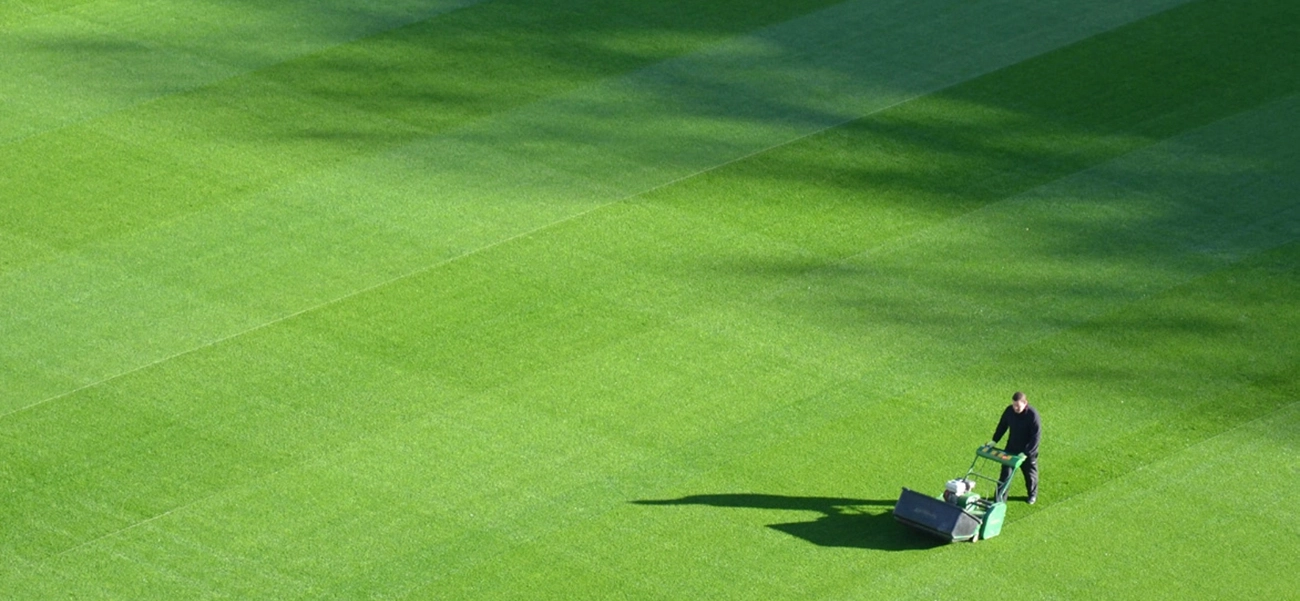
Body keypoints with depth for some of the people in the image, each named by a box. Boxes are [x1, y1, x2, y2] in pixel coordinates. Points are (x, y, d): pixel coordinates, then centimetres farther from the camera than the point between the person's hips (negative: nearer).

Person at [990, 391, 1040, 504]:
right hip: (1011, 448, 3)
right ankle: (1000, 497, 8)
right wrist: (994, 441, 0)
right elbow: (1002, 426, 6)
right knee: (1006, 472, 1)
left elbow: (1036, 435, -24)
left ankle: (1032, 495, 40)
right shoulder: (1009, 411, -11)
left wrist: (1026, 452, -27)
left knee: (1030, 473, 16)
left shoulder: (1032, 414, -26)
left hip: (1028, 451, -3)